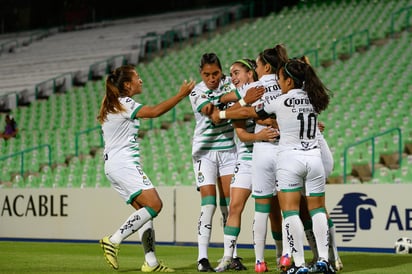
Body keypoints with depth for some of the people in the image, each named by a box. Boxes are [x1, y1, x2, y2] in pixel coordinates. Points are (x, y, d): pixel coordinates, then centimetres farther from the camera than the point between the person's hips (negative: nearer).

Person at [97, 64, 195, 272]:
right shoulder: (124, 103, -11)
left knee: (145, 210, 7)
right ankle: (113, 241, -17)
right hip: (124, 164, -10)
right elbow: (155, 111, -22)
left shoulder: (112, 105, 20)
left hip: (114, 165, 10)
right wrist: (181, 95, -18)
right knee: (154, 205, -16)